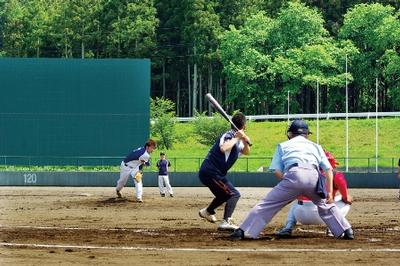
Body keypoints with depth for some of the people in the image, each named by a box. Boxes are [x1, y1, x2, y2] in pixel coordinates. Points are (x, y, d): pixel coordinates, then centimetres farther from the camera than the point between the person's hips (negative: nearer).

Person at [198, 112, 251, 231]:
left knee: (224, 194, 31)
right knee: (234, 194, -14)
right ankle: (226, 222, -26)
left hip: (207, 172, 10)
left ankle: (207, 212, 49)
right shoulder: (228, 135, -18)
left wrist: (245, 141, -2)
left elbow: (246, 152, 18)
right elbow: (223, 148, -38)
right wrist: (236, 139, -28)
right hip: (211, 172, -10)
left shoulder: (238, 140, 11)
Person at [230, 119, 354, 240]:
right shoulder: (315, 146, 33)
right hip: (314, 176, 2)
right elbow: (328, 169, 20)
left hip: (293, 174, -2)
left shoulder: (283, 145, 29)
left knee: (267, 204, 2)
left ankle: (241, 231, -5)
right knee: (325, 204, 26)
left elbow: (277, 172, 15)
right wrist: (329, 192, 16)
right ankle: (346, 231, 18)